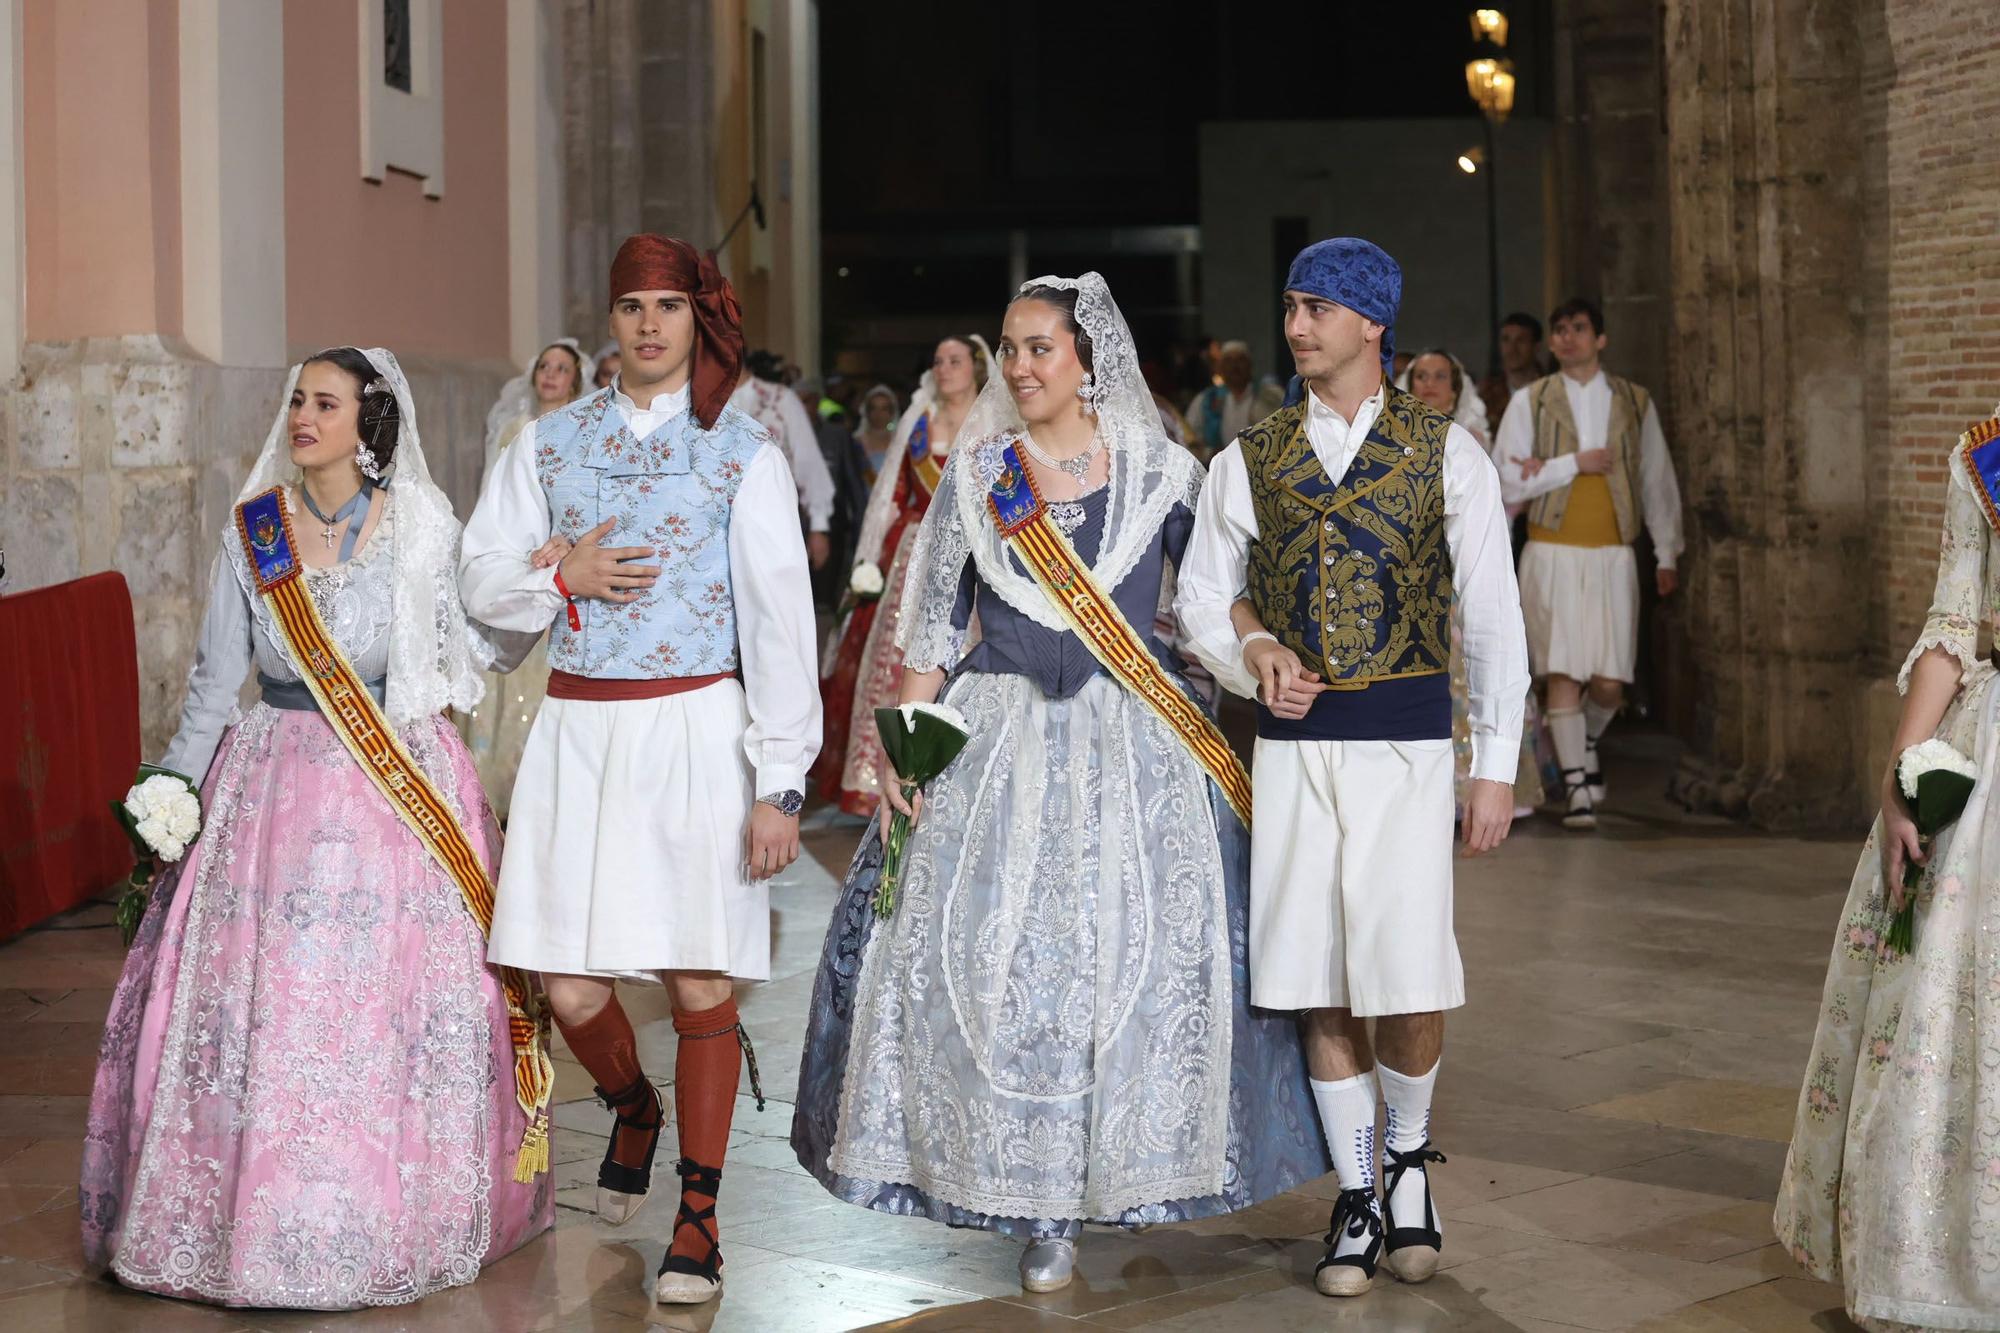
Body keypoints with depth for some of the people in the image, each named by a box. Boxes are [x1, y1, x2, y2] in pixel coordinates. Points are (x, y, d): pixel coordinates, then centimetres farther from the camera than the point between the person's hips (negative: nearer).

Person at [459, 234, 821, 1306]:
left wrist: (779, 783, -10)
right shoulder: (550, 442, 10)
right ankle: (633, 1111, 35)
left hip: (697, 729, -3)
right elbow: (483, 578, 14)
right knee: (570, 987, 1)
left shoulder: (743, 453, 1)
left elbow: (778, 621, -4)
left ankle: (697, 1218, 13)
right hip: (578, 730, 3)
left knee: (701, 986, -2)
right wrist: (562, 577, -8)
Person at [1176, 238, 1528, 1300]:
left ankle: (1410, 1159, 22)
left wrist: (1496, 764, -1)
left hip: (1406, 740, -2)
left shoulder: (1445, 452, 2)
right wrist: (1254, 651, -8)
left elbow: (1491, 612, 2)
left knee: (1409, 981, -7)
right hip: (1294, 742, 2)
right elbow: (1201, 595, 14)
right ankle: (1354, 1199, 20)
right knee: (1320, 986, 5)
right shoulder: (1250, 459, 8)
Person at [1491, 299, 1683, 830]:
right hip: (1551, 554, -1)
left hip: (1612, 557, 1)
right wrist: (1574, 464, -9)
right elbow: (1506, 481, -4)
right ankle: (1576, 785, 2)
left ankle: (1586, 741, 30)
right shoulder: (1529, 402, 4)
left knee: (1609, 684, -2)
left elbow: (1658, 481, 15)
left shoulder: (1635, 402, 10)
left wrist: (1667, 555, 13)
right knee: (1563, 673, -8)